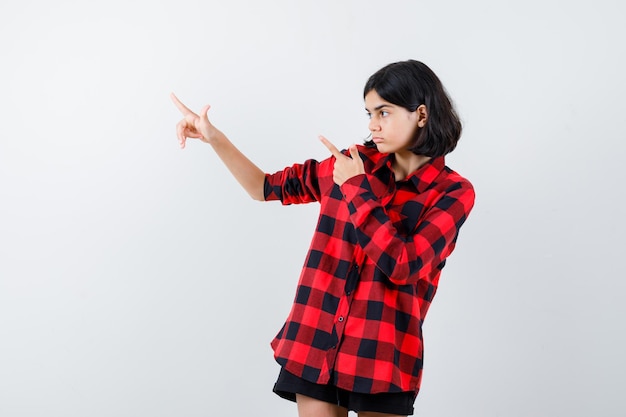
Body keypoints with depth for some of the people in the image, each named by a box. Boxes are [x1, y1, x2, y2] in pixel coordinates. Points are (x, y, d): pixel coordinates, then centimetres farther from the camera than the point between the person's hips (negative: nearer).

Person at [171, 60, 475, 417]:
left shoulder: (453, 192, -4)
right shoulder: (358, 163, 5)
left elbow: (402, 266, -17)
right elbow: (267, 188, 13)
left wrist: (356, 188, -12)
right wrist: (214, 137, 2)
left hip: (384, 354, -3)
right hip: (315, 344, 3)